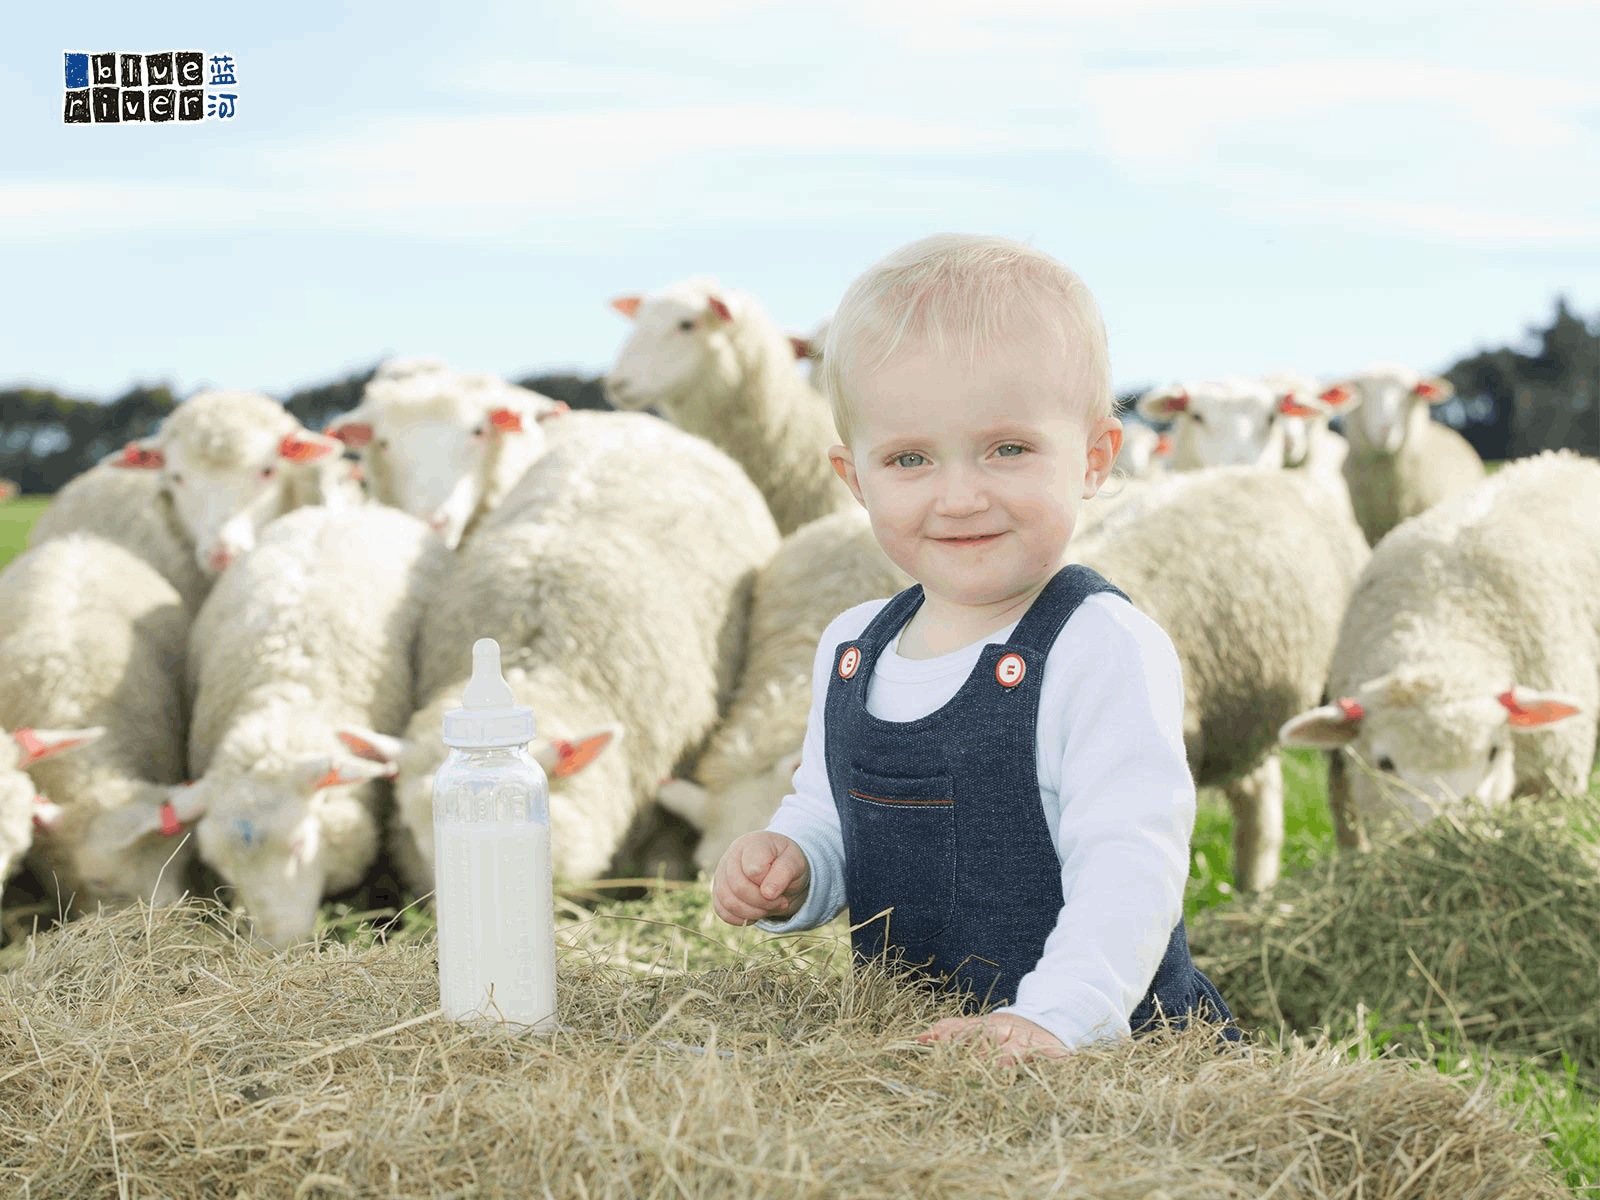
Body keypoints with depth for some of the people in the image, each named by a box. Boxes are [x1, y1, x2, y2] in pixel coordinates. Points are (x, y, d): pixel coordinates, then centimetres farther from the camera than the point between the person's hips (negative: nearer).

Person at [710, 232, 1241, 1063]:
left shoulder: (1104, 651, -12)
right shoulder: (851, 649, 9)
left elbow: (1130, 867, -20)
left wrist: (1055, 1017, -33)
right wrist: (787, 869, 0)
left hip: (1104, 1048, -5)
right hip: (904, 1044, 5)